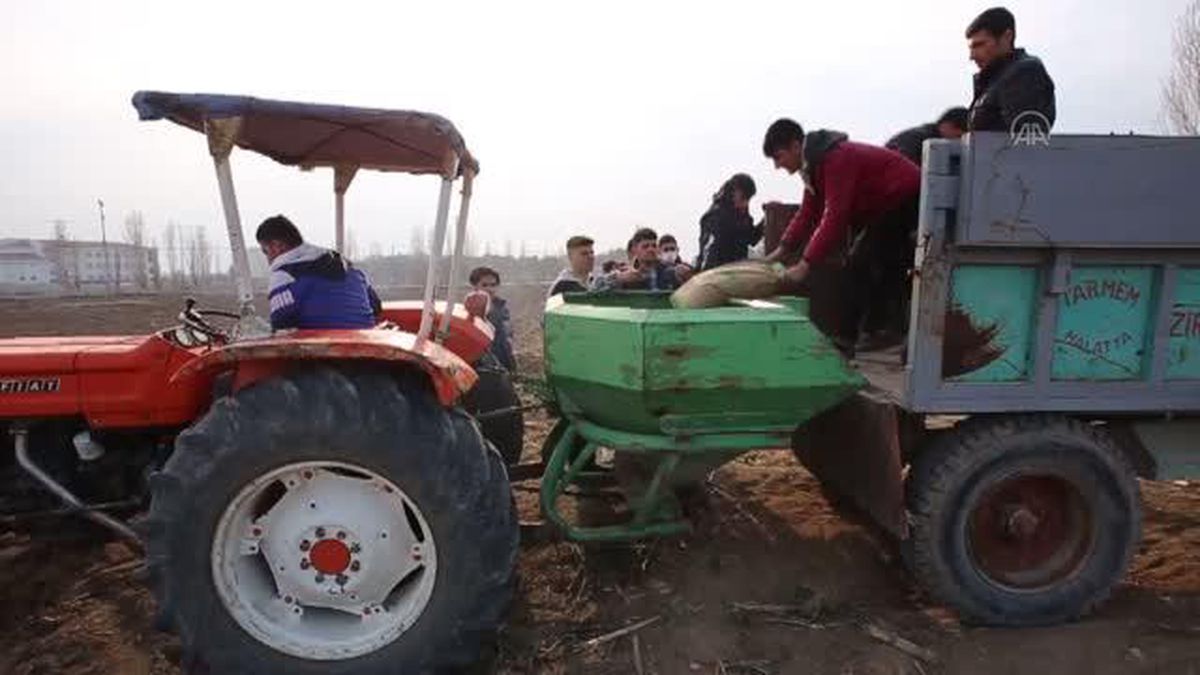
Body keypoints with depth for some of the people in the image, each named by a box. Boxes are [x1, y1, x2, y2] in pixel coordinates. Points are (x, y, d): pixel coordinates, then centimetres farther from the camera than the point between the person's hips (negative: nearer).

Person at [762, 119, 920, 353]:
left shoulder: (835, 158, -27)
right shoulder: (814, 163, 5)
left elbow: (834, 216, -32)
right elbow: (808, 212, 6)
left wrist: (805, 264, -31)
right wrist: (783, 250, -4)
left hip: (903, 199, -10)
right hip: (887, 203, 10)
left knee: (857, 268, -14)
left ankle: (844, 338, -11)